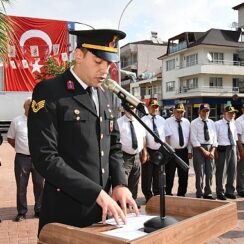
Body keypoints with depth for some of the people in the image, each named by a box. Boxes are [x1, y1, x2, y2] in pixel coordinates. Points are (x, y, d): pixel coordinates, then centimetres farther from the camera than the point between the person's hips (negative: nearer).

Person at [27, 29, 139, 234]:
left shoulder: (105, 95, 10)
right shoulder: (49, 92, -12)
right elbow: (45, 158, -19)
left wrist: (120, 183, -3)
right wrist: (96, 192, -21)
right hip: (66, 214, -6)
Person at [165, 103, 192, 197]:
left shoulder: (186, 122, 8)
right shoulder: (168, 122, -5)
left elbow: (189, 137, 8)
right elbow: (167, 137, -15)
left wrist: (189, 151, 4)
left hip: (184, 152, 4)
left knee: (184, 175, 11)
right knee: (169, 176, 3)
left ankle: (181, 195, 25)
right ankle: (168, 195, 15)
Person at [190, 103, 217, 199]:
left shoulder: (211, 123, 12)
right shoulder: (194, 123, -3)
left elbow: (214, 137, 9)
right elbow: (193, 139, -9)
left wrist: (212, 151, -5)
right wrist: (204, 150, -14)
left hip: (210, 148, 5)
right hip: (199, 148, -5)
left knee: (210, 172, 8)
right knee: (200, 173, -3)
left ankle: (208, 193, 20)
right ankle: (199, 194, 7)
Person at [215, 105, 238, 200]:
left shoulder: (233, 124, 12)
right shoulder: (218, 124, -6)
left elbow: (235, 139, 16)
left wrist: (237, 152, 13)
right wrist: (215, 151, -13)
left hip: (233, 149, 6)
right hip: (222, 149, -6)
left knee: (232, 171, 12)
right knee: (221, 171, -1)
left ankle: (230, 191, 26)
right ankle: (220, 192, 13)